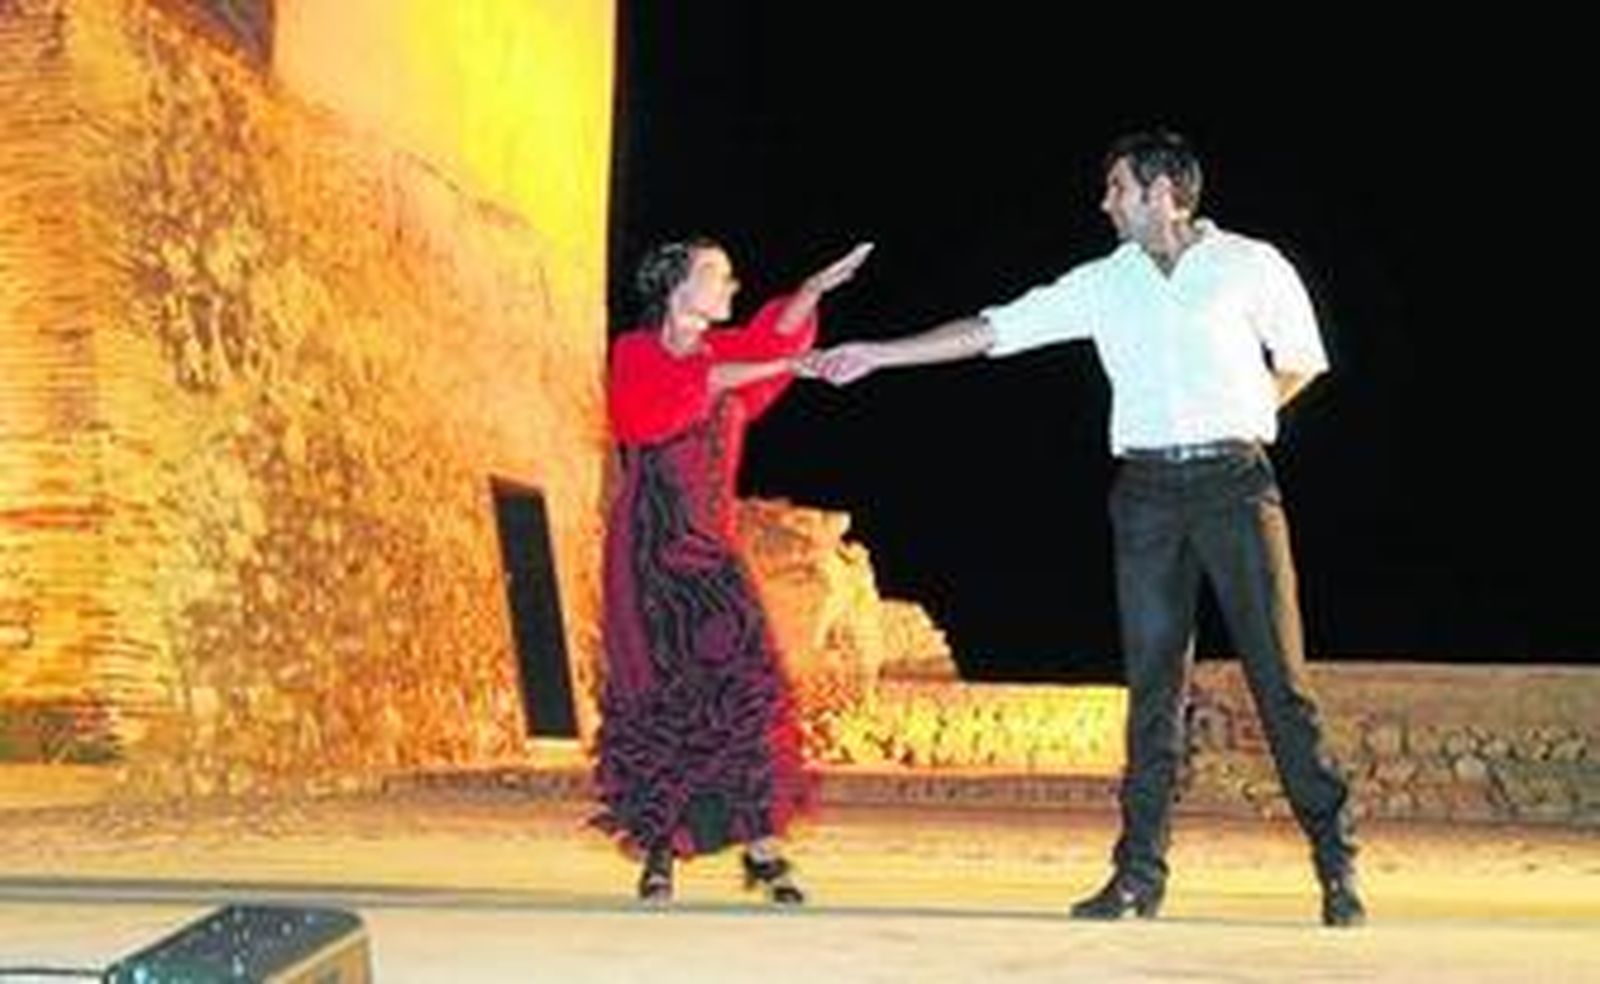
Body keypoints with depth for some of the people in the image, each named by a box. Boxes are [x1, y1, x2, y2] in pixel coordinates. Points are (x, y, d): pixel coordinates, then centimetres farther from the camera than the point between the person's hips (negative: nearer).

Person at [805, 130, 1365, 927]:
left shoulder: (1251, 266, 3)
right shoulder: (1102, 285, 10)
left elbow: (1302, 361, 14)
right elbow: (993, 330, 8)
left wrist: (1236, 417, 7)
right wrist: (876, 354, 5)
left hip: (1234, 481, -3)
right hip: (1147, 491, 3)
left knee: (1279, 674, -5)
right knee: (1154, 681, 3)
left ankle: (1336, 865, 2)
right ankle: (1140, 872, 7)